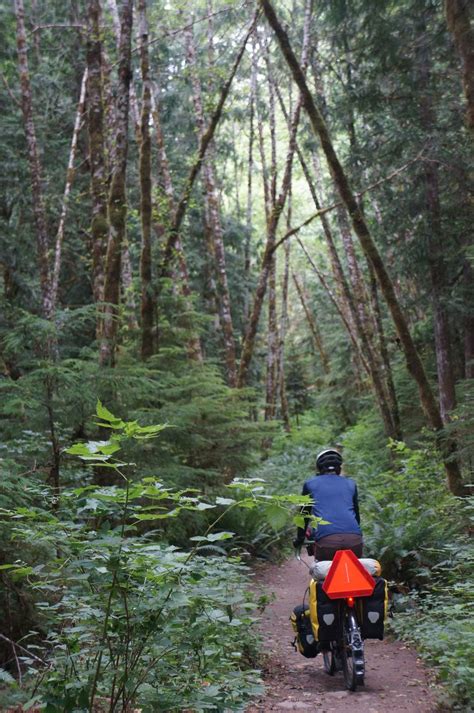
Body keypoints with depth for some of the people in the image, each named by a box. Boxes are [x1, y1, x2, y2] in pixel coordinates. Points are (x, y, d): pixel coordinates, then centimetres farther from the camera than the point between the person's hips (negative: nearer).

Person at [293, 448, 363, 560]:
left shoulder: (310, 484, 18)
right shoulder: (350, 484, 23)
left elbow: (304, 514, 26)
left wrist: (300, 538, 39)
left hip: (326, 540, -2)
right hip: (354, 540, 2)